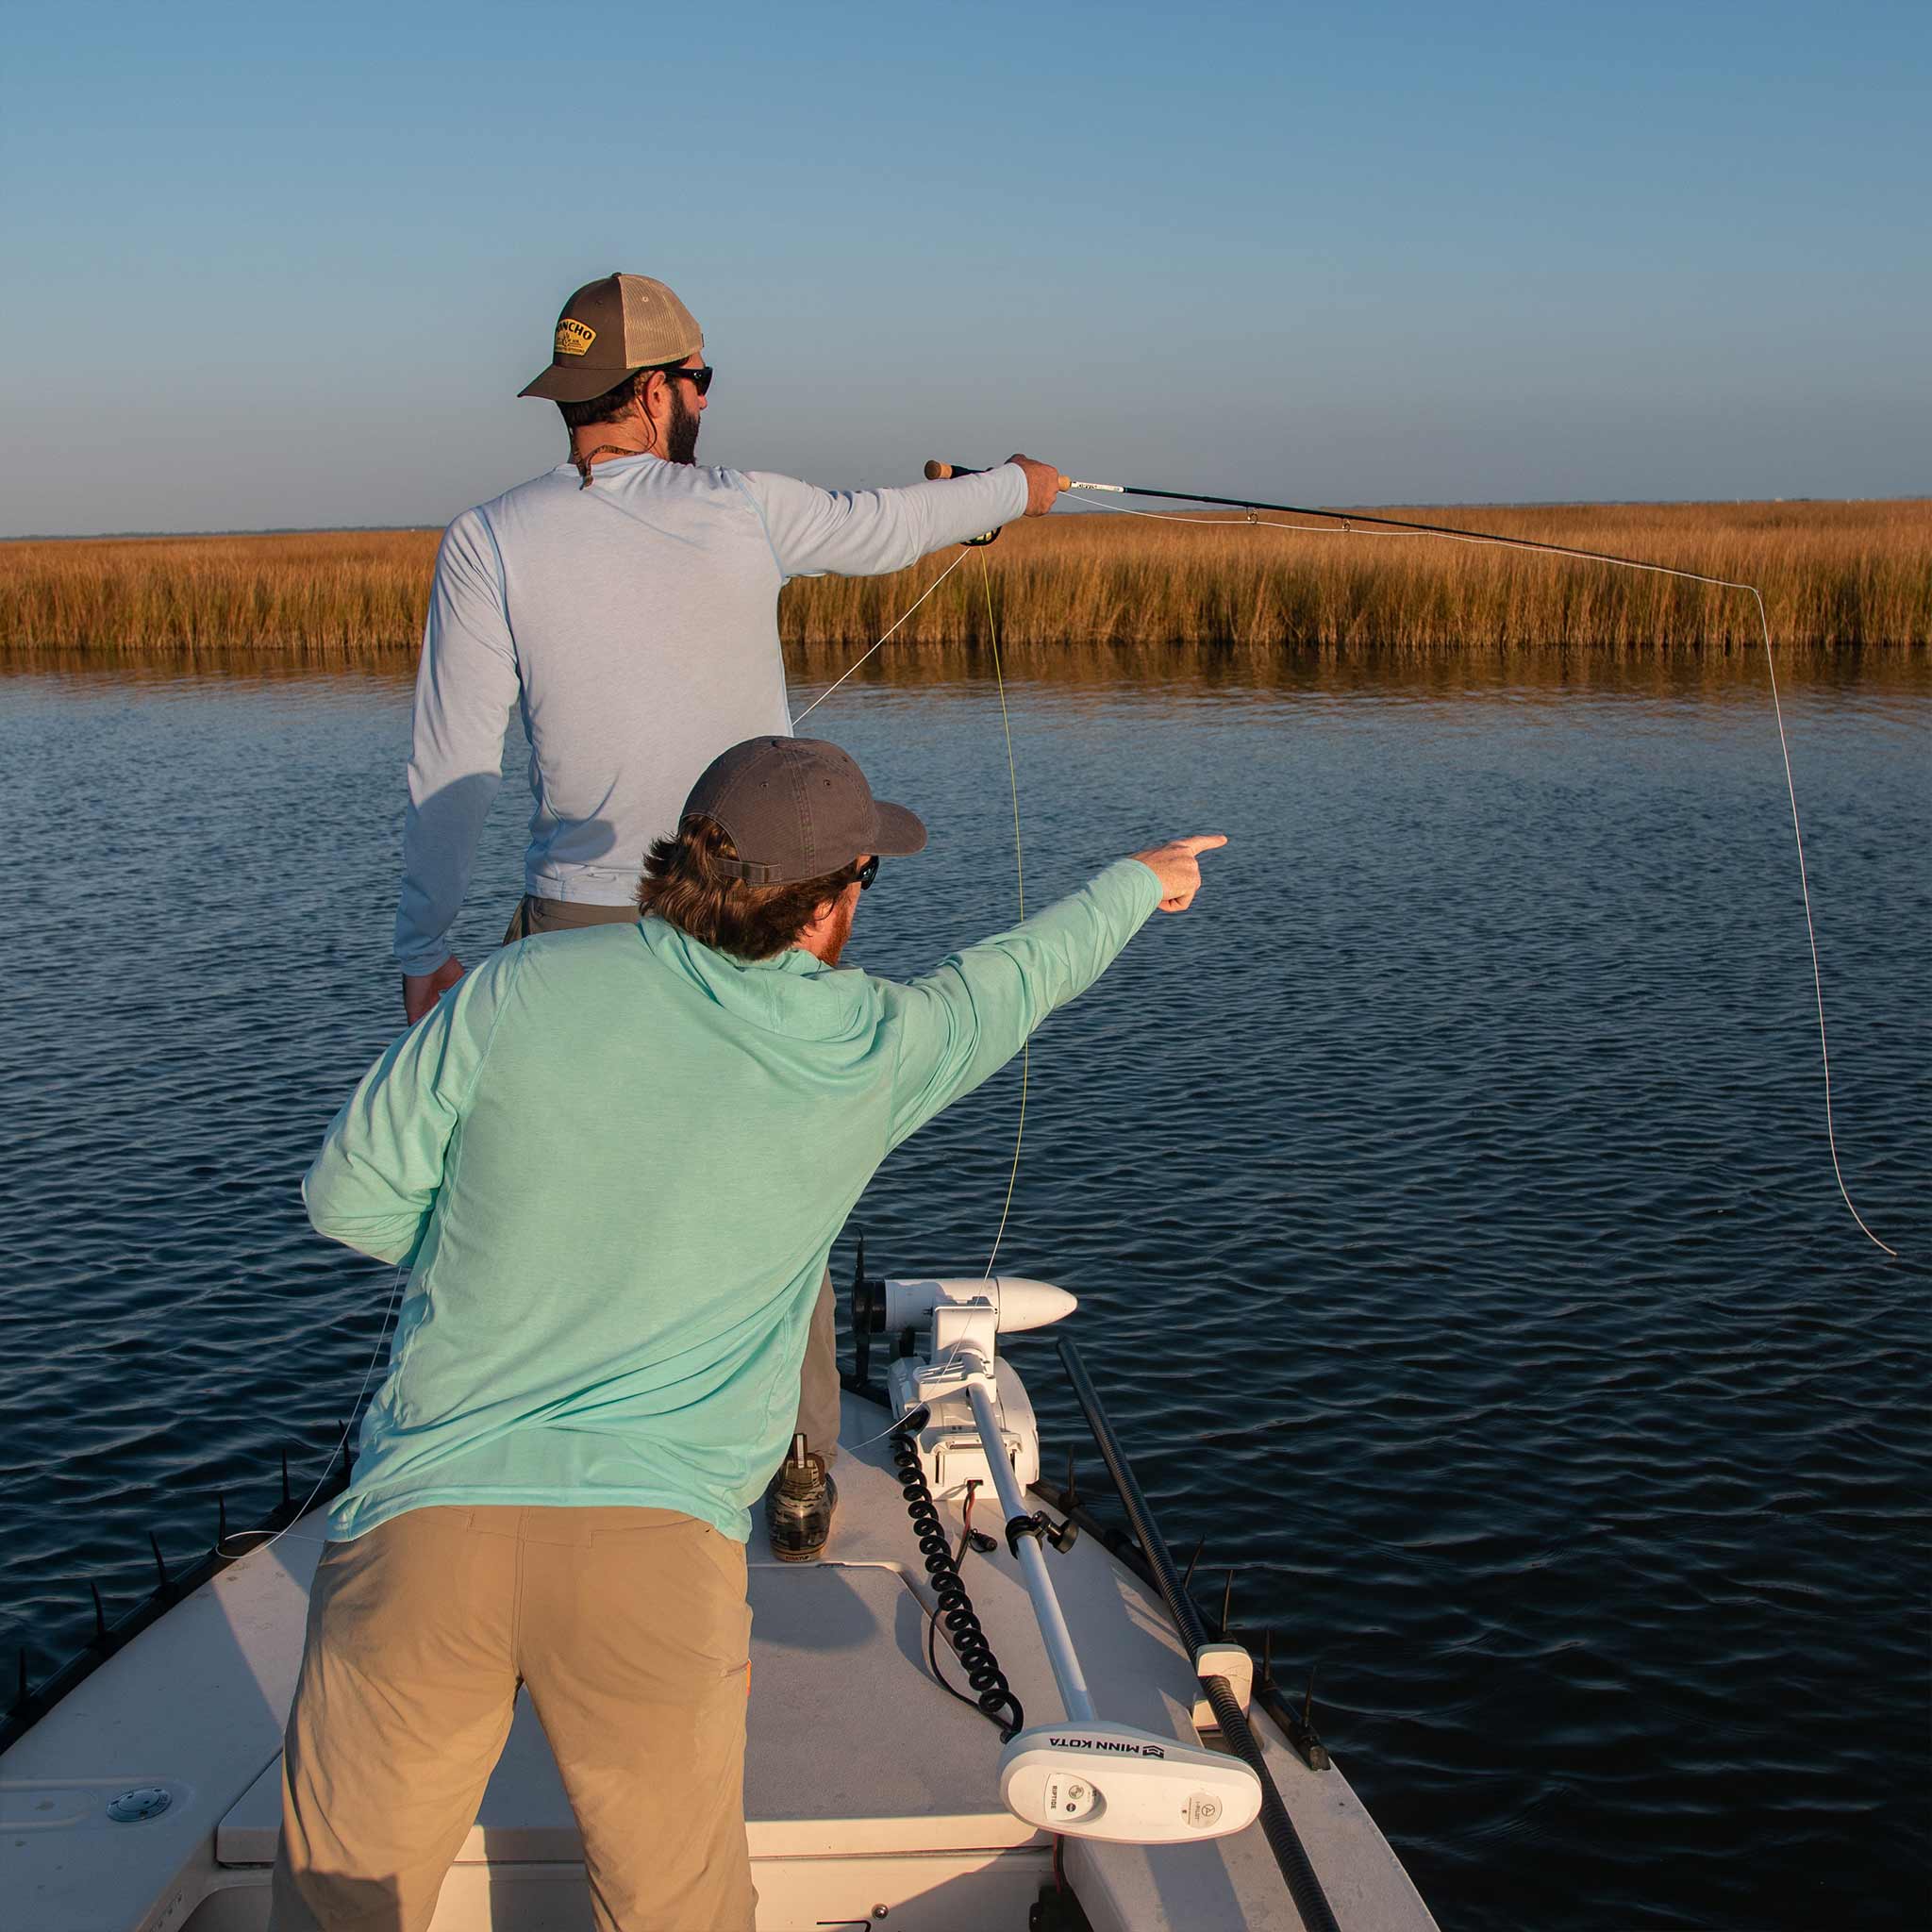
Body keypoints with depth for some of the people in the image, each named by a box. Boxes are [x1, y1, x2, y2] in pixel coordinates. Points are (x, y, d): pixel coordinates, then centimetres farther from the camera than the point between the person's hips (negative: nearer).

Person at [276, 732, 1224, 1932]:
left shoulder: (524, 987, 3)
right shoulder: (870, 1051, 5)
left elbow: (351, 1197, 9)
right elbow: (1017, 978, 25)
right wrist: (1140, 882, 45)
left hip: (423, 1517, 1)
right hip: (659, 1544, 0)